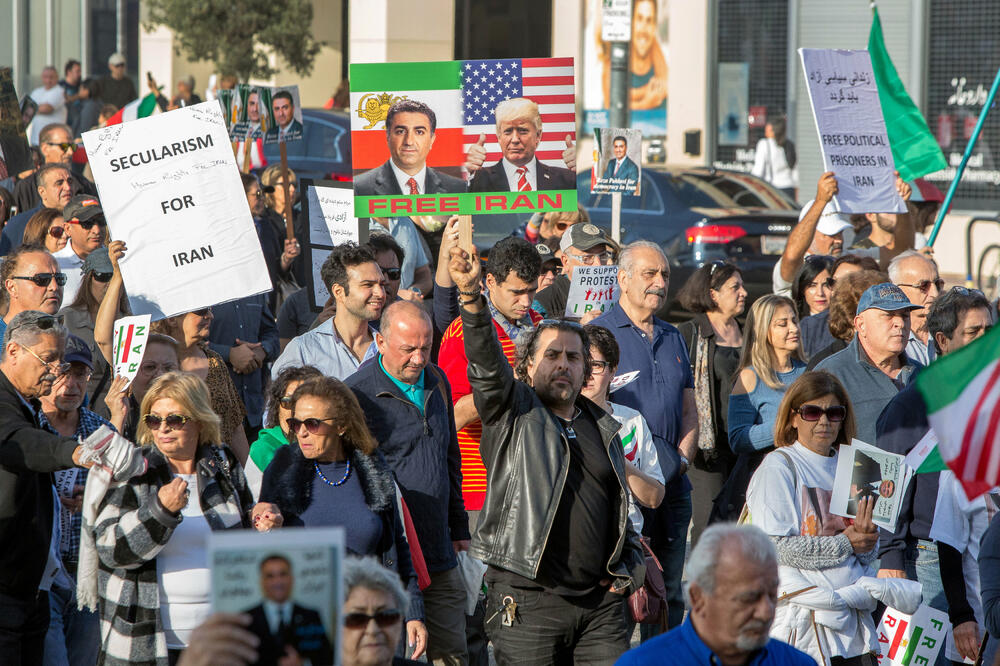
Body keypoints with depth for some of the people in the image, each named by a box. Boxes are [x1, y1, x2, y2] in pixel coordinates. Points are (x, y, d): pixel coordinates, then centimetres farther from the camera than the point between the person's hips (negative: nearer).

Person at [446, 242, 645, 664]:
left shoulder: (602, 427, 18)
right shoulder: (515, 412, 3)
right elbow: (487, 366, -16)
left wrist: (630, 568, 12)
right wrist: (472, 297, -33)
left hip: (600, 603, 4)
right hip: (527, 602, -4)